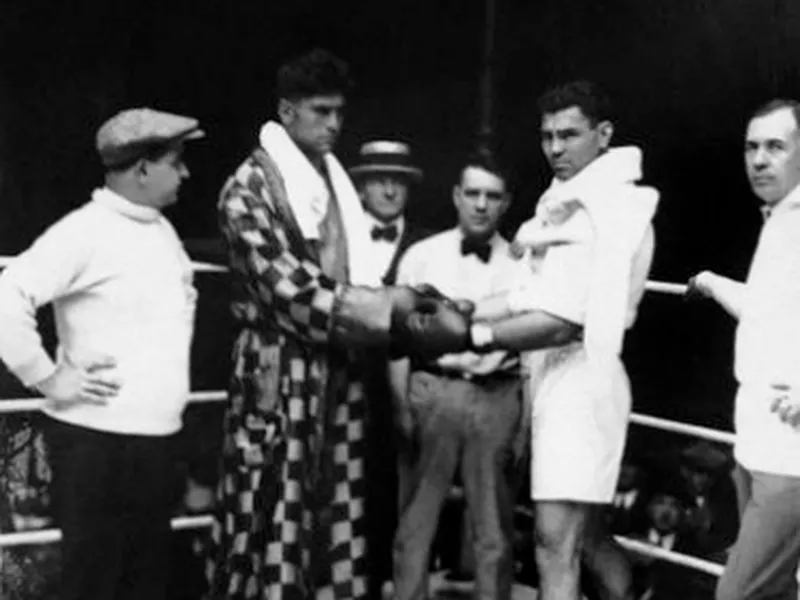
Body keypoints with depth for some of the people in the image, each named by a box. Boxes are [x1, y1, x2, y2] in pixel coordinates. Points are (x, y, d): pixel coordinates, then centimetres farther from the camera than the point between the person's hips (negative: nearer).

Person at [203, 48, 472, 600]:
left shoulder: (335, 180, 13)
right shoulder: (250, 188, -8)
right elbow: (290, 291, -16)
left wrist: (401, 307, -4)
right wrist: (392, 310, -17)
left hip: (339, 370, 7)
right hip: (280, 372, -7)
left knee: (334, 519, 9)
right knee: (276, 518, -4)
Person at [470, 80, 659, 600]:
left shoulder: (606, 206, -13)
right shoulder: (567, 202, 16)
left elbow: (561, 321, -20)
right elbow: (532, 294, 13)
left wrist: (470, 336, -19)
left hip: (582, 377, -10)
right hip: (555, 379, 10)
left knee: (556, 544, -11)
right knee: (588, 537, 19)